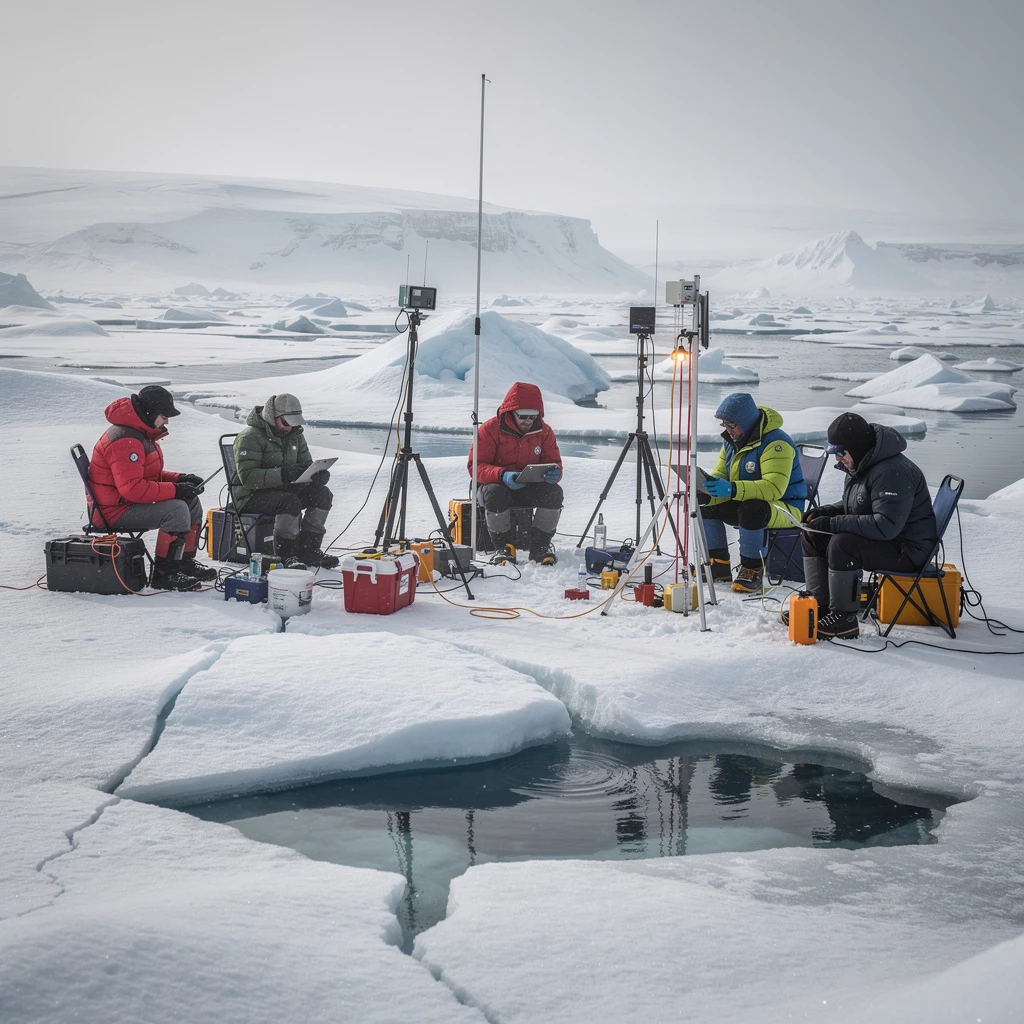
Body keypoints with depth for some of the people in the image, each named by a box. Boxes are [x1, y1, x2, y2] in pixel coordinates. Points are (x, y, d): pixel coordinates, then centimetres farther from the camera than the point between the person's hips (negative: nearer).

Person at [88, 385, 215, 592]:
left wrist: (180, 479, 4)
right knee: (176, 509, -27)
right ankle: (164, 574, -21)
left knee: (191, 501, 8)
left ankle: (185, 562, 12)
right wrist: (176, 489, -25)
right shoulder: (125, 441, -23)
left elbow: (150, 475, 22)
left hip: (131, 503, 11)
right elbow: (132, 488, -30)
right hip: (116, 511, -11)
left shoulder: (140, 433, 14)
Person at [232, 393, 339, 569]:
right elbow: (247, 477, -28)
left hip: (283, 490, 8)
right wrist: (284, 474, -39)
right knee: (290, 502, -35)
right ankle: (285, 557, -26)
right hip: (251, 496, -8)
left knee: (322, 494, -13)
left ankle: (308, 551, -10)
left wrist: (319, 474, -14)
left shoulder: (294, 435, 8)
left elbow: (306, 465, 12)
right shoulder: (250, 437, -17)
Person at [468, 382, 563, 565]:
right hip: (497, 484, -3)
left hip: (530, 488, 3)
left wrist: (554, 473, -24)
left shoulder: (544, 431, 0)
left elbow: (554, 462, 4)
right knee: (494, 493, -38)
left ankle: (540, 545, -10)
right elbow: (475, 465, -15)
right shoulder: (491, 429, -11)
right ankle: (503, 546, -18)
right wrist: (502, 475, -35)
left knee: (554, 492, -27)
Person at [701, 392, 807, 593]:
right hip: (744, 504, 9)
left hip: (785, 508, -9)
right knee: (706, 506, -2)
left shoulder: (775, 443, -23)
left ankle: (752, 571, -24)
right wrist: (705, 490, -18)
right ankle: (718, 566, 4)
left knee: (752, 509, -38)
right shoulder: (732, 440, 5)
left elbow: (774, 488, -35)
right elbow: (719, 477, 7)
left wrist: (732, 489, -46)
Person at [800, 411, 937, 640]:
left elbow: (886, 525, -34)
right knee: (811, 536, 4)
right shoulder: (859, 465, 7)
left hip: (908, 549, -11)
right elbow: (851, 506, 23)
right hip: (874, 536, 11)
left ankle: (844, 619, -23)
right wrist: (825, 511, 1)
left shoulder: (892, 472, -26)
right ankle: (821, 606, 4)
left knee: (842, 544, -32)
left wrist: (833, 523, -30)